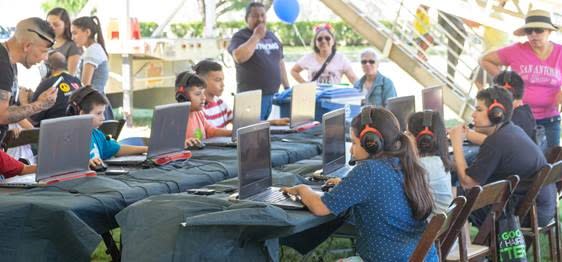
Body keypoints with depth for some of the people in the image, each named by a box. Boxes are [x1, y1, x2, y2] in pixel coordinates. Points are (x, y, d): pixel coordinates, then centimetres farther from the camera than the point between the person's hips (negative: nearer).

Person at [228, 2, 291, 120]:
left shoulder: (272, 36, 17)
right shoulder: (240, 36, -2)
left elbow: (280, 62, 23)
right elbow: (239, 57, -22)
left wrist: (287, 87, 19)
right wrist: (256, 36, -14)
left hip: (274, 95, 6)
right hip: (252, 96, -6)